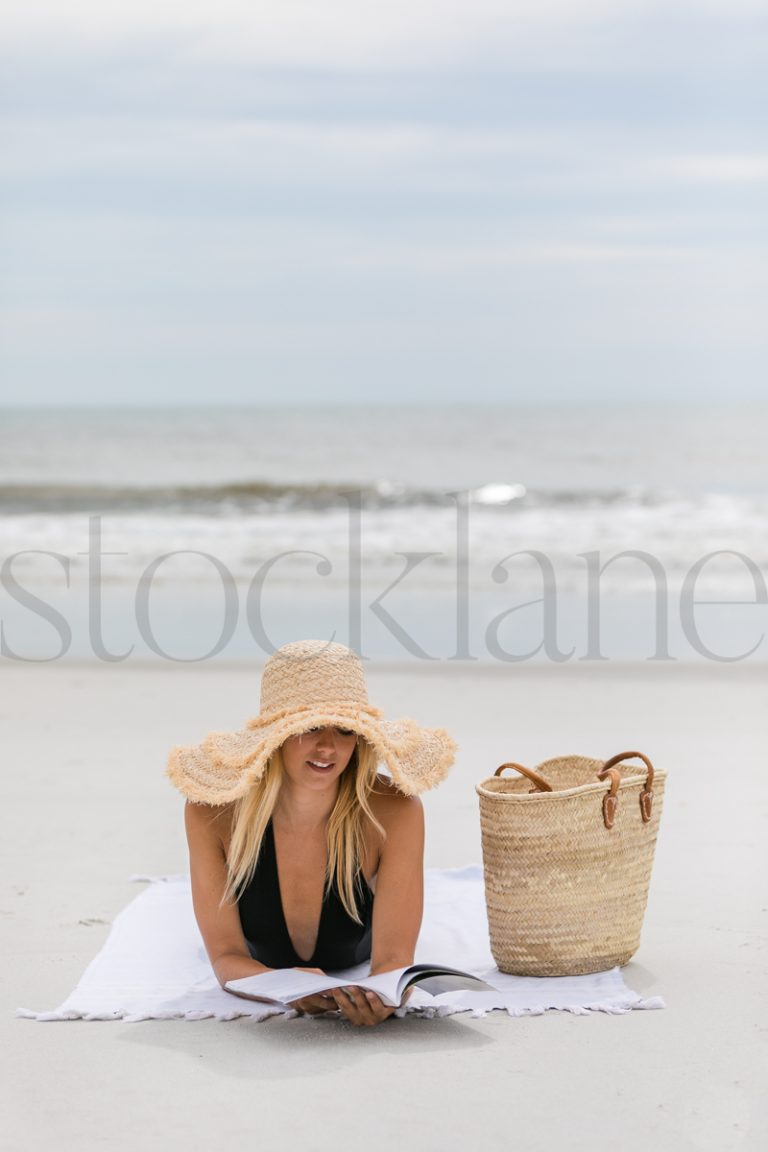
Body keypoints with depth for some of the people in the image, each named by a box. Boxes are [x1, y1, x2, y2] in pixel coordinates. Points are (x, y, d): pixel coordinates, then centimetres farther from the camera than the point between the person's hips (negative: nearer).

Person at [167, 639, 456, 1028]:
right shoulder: (214, 813, -38)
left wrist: (380, 996, -65)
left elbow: (393, 957, -40)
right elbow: (226, 956, -35)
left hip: (358, 976, 0)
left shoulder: (393, 812, -40)